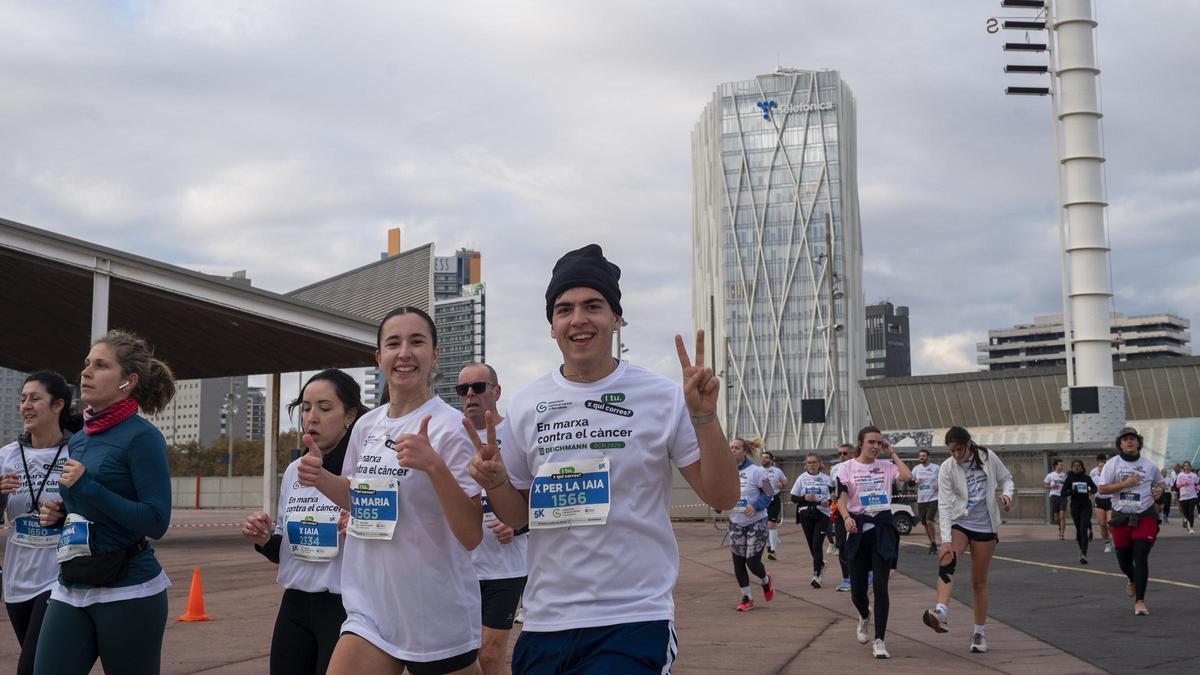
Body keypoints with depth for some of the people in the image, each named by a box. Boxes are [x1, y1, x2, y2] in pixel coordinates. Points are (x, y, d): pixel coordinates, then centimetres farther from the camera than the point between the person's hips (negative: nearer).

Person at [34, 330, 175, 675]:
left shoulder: (142, 436, -11)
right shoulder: (77, 441, 12)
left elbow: (156, 522, -17)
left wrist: (89, 488, -21)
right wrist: (57, 514, 5)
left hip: (128, 593, -7)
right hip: (70, 589, 7)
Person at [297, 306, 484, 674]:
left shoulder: (451, 427, -14)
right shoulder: (365, 426, 5)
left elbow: (472, 536, -17)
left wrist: (434, 465, -30)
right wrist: (320, 478, 2)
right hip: (370, 610, 5)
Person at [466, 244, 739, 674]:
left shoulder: (662, 398, -4)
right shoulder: (525, 406, 5)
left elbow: (722, 498, -3)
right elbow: (517, 516, 13)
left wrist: (704, 416, -17)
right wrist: (494, 481, -8)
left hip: (634, 622, -3)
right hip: (544, 623, 3)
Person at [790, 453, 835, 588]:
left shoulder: (826, 478, 3)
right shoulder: (802, 478, 5)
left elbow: (834, 494, 8)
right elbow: (793, 497, 5)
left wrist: (828, 501, -13)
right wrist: (804, 498, -14)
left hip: (822, 514, -2)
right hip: (805, 515, 2)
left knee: (817, 545, -12)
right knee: (811, 545, 8)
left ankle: (817, 575, -11)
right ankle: (820, 563, 37)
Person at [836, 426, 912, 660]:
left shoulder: (886, 466, 7)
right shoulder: (846, 467, 2)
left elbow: (907, 476, -12)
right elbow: (842, 498, -6)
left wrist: (892, 453, -1)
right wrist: (846, 517, -25)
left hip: (883, 528, 1)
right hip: (858, 528, 0)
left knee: (881, 586, -7)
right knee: (857, 589, 3)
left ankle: (879, 641, -2)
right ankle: (864, 617, 37)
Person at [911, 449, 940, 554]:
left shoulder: (936, 468, -2)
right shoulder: (916, 469, 8)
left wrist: (939, 486, -13)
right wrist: (916, 482, -8)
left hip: (933, 499, -5)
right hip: (921, 500, 5)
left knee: (929, 521, -17)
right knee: (925, 524, 9)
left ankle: (933, 542, -1)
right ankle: (932, 544, 23)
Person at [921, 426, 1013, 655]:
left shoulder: (988, 457, -5)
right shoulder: (947, 468, -9)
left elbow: (1005, 478, 11)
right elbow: (944, 505, -15)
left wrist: (1007, 494, -12)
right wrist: (946, 539, -25)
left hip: (985, 527, 1)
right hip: (958, 523, -1)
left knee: (979, 581, 5)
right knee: (947, 560, -30)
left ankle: (980, 632, 19)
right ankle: (941, 613, -46)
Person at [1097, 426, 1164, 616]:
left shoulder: (1149, 465, 6)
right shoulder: (1112, 464, -1)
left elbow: (1159, 482, 23)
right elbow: (1102, 488, -7)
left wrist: (1159, 490, 0)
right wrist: (1125, 484, -17)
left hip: (1145, 517, 0)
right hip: (1121, 518, 0)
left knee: (1141, 558, -12)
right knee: (1124, 560, 9)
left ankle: (1139, 601, -7)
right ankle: (1133, 580, 45)